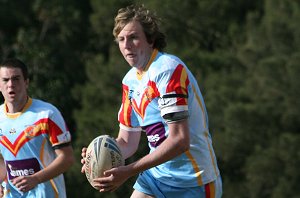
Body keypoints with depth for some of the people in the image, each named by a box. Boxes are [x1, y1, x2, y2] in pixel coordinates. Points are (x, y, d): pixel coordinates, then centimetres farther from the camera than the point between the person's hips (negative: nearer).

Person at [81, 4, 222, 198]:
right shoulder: (131, 80, 9)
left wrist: (129, 171, -27)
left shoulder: (167, 69, -18)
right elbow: (127, 141, 15)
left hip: (192, 182, -8)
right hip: (156, 174, 8)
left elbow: (180, 140, -26)